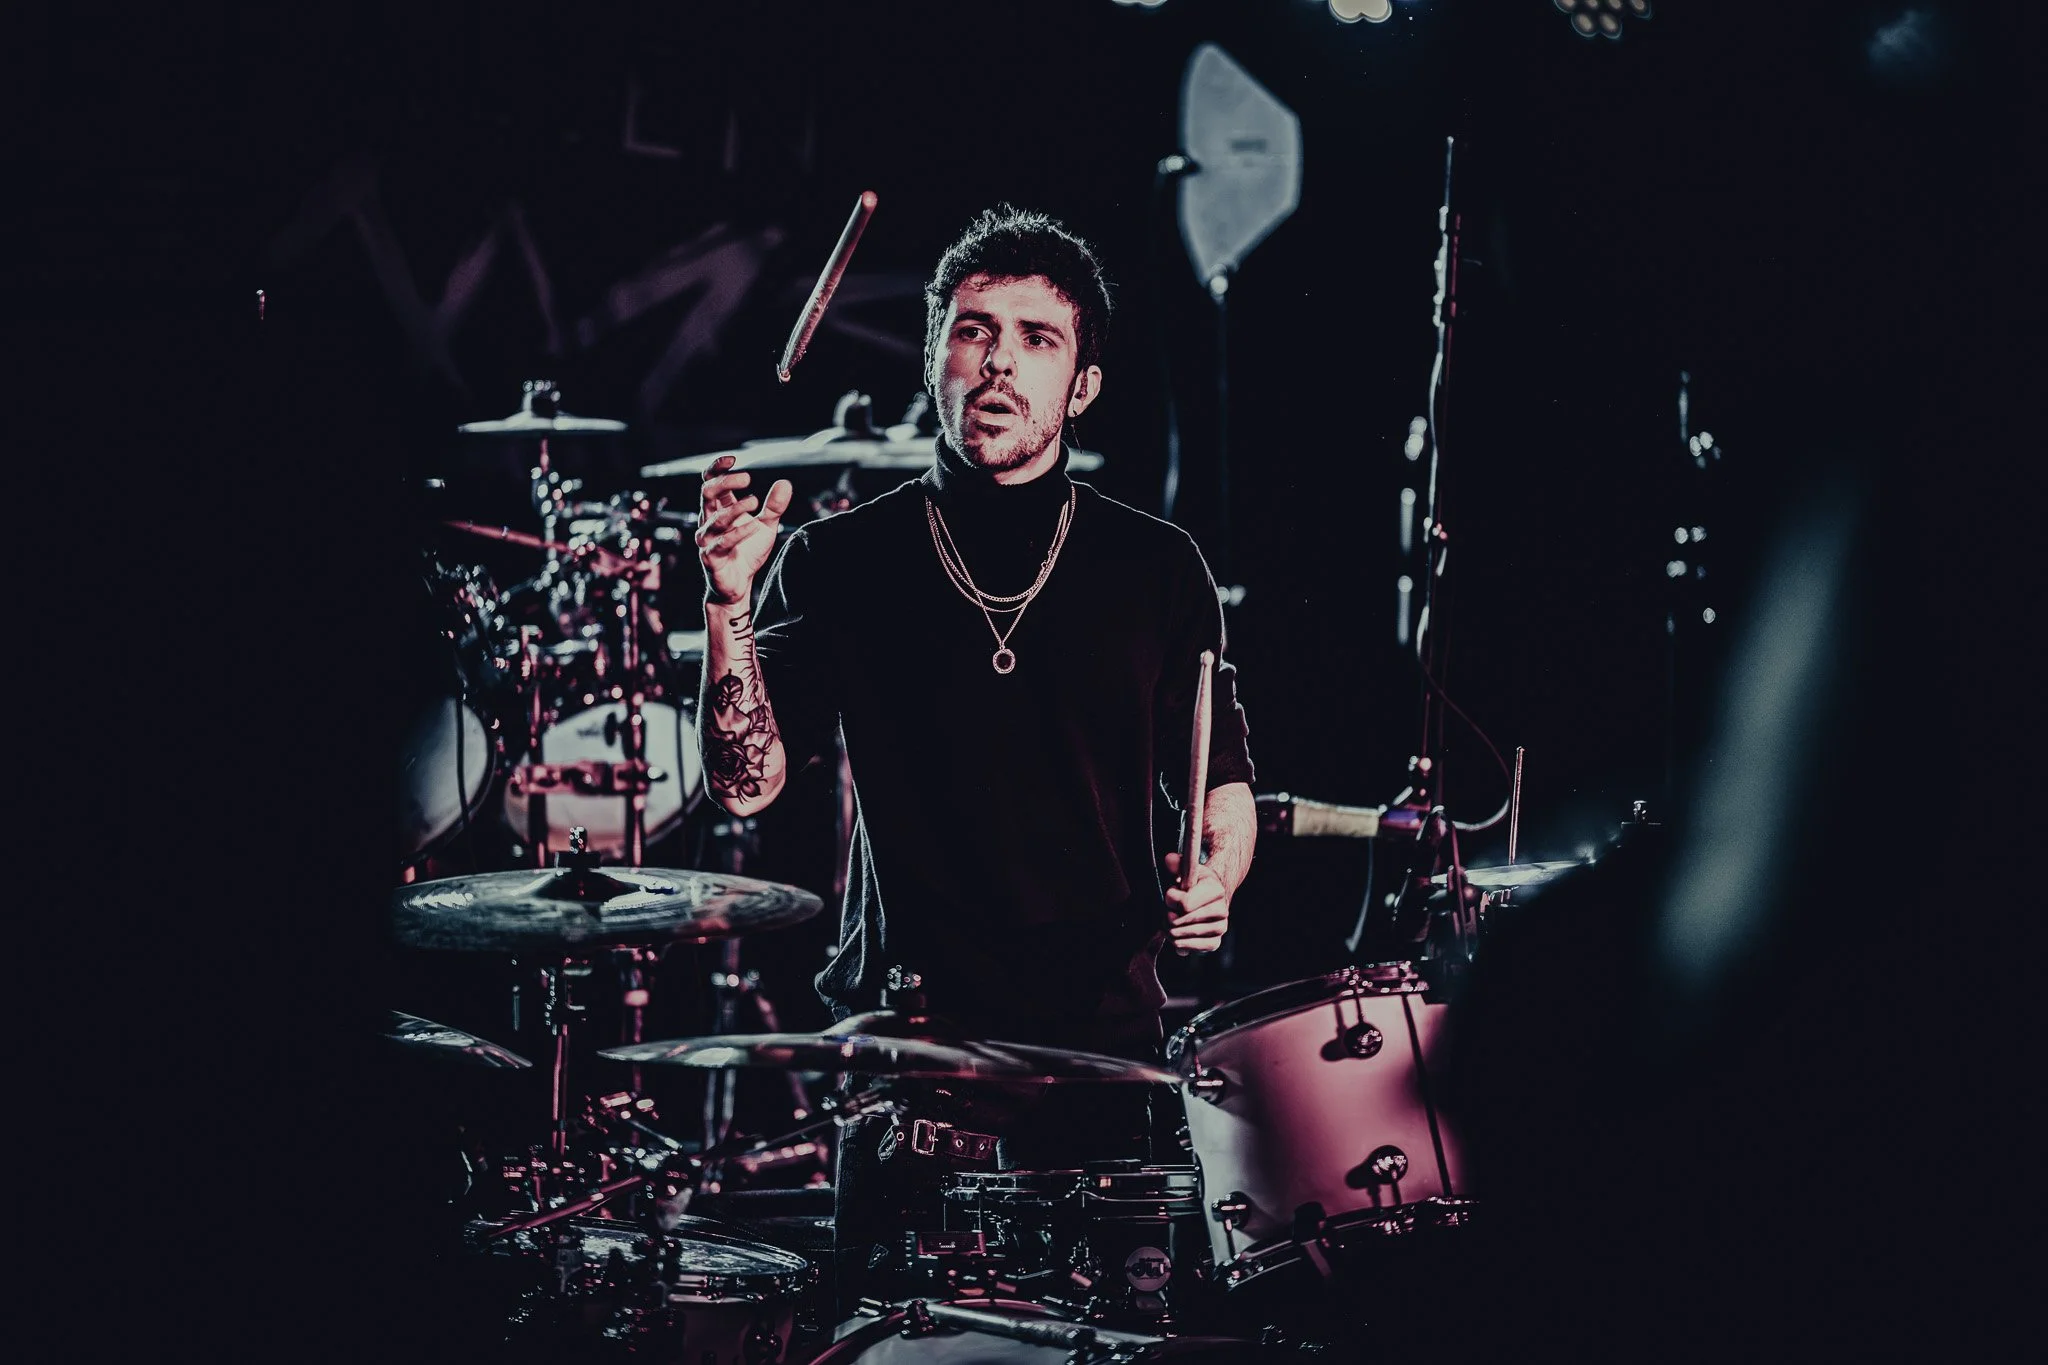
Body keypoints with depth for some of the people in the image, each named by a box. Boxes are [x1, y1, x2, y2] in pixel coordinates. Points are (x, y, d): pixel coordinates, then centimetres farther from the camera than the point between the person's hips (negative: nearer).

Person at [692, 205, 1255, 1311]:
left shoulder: (1155, 568, 7)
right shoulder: (841, 563, 4)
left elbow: (1220, 785, 14)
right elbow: (745, 782, -3)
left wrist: (1210, 882, -7)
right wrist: (731, 601, -16)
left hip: (1104, 1048, 1)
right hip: (907, 1048, -1)